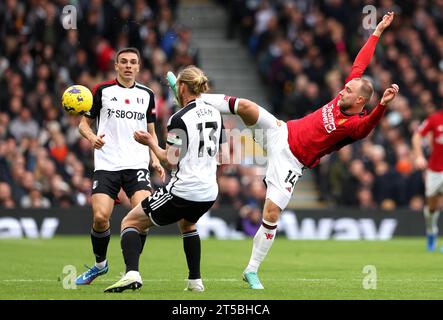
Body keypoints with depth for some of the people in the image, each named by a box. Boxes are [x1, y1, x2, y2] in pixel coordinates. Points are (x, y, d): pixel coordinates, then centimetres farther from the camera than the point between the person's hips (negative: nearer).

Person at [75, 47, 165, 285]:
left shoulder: (147, 94, 13)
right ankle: (100, 264, 14)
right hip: (106, 165, -2)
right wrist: (92, 137, -13)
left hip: (137, 165, 2)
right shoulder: (102, 90, 4)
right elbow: (84, 123, 9)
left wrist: (155, 159, 6)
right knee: (100, 217, -14)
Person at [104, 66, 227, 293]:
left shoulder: (179, 119, -13)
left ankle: (132, 274, -18)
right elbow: (222, 153, 15)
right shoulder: (215, 114, 7)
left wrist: (151, 143, 0)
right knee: (187, 224, 40)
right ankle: (195, 280, 34)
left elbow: (171, 161, -14)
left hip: (182, 192, -7)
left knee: (129, 223, 5)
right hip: (209, 194, 7)